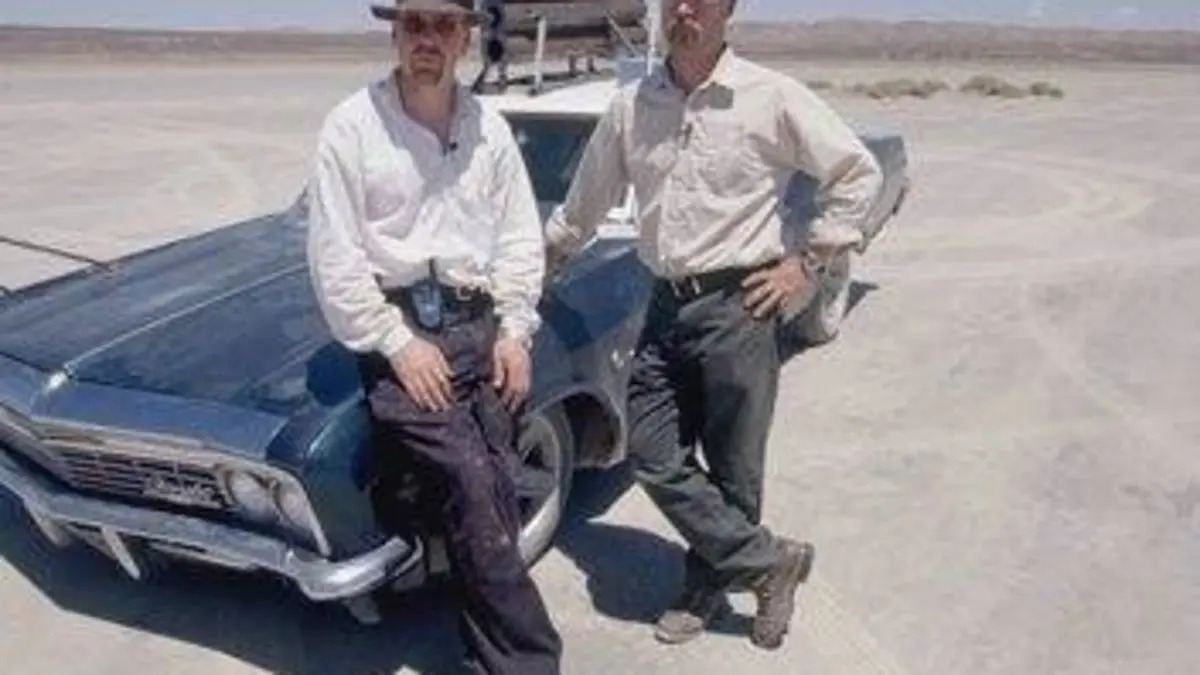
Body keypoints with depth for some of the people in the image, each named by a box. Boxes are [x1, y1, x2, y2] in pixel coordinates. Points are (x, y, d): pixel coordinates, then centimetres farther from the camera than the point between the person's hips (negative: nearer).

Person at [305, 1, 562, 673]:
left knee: (496, 498, 5)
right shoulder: (353, 124, -5)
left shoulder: (489, 127, 7)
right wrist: (397, 343, -12)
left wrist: (514, 331, -2)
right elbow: (334, 255, -8)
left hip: (483, 324, 4)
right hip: (400, 327, -4)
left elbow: (521, 236, 9)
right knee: (474, 496, -13)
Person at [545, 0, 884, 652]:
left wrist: (807, 261, -5)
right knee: (652, 456, 4)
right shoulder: (630, 105, 5)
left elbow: (858, 173, -1)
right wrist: (540, 260, 23)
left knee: (733, 469, 6)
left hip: (737, 305, -4)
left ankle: (708, 586, 29)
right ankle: (770, 560, 19)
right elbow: (586, 200, 17)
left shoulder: (772, 97, -7)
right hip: (665, 306, 5)